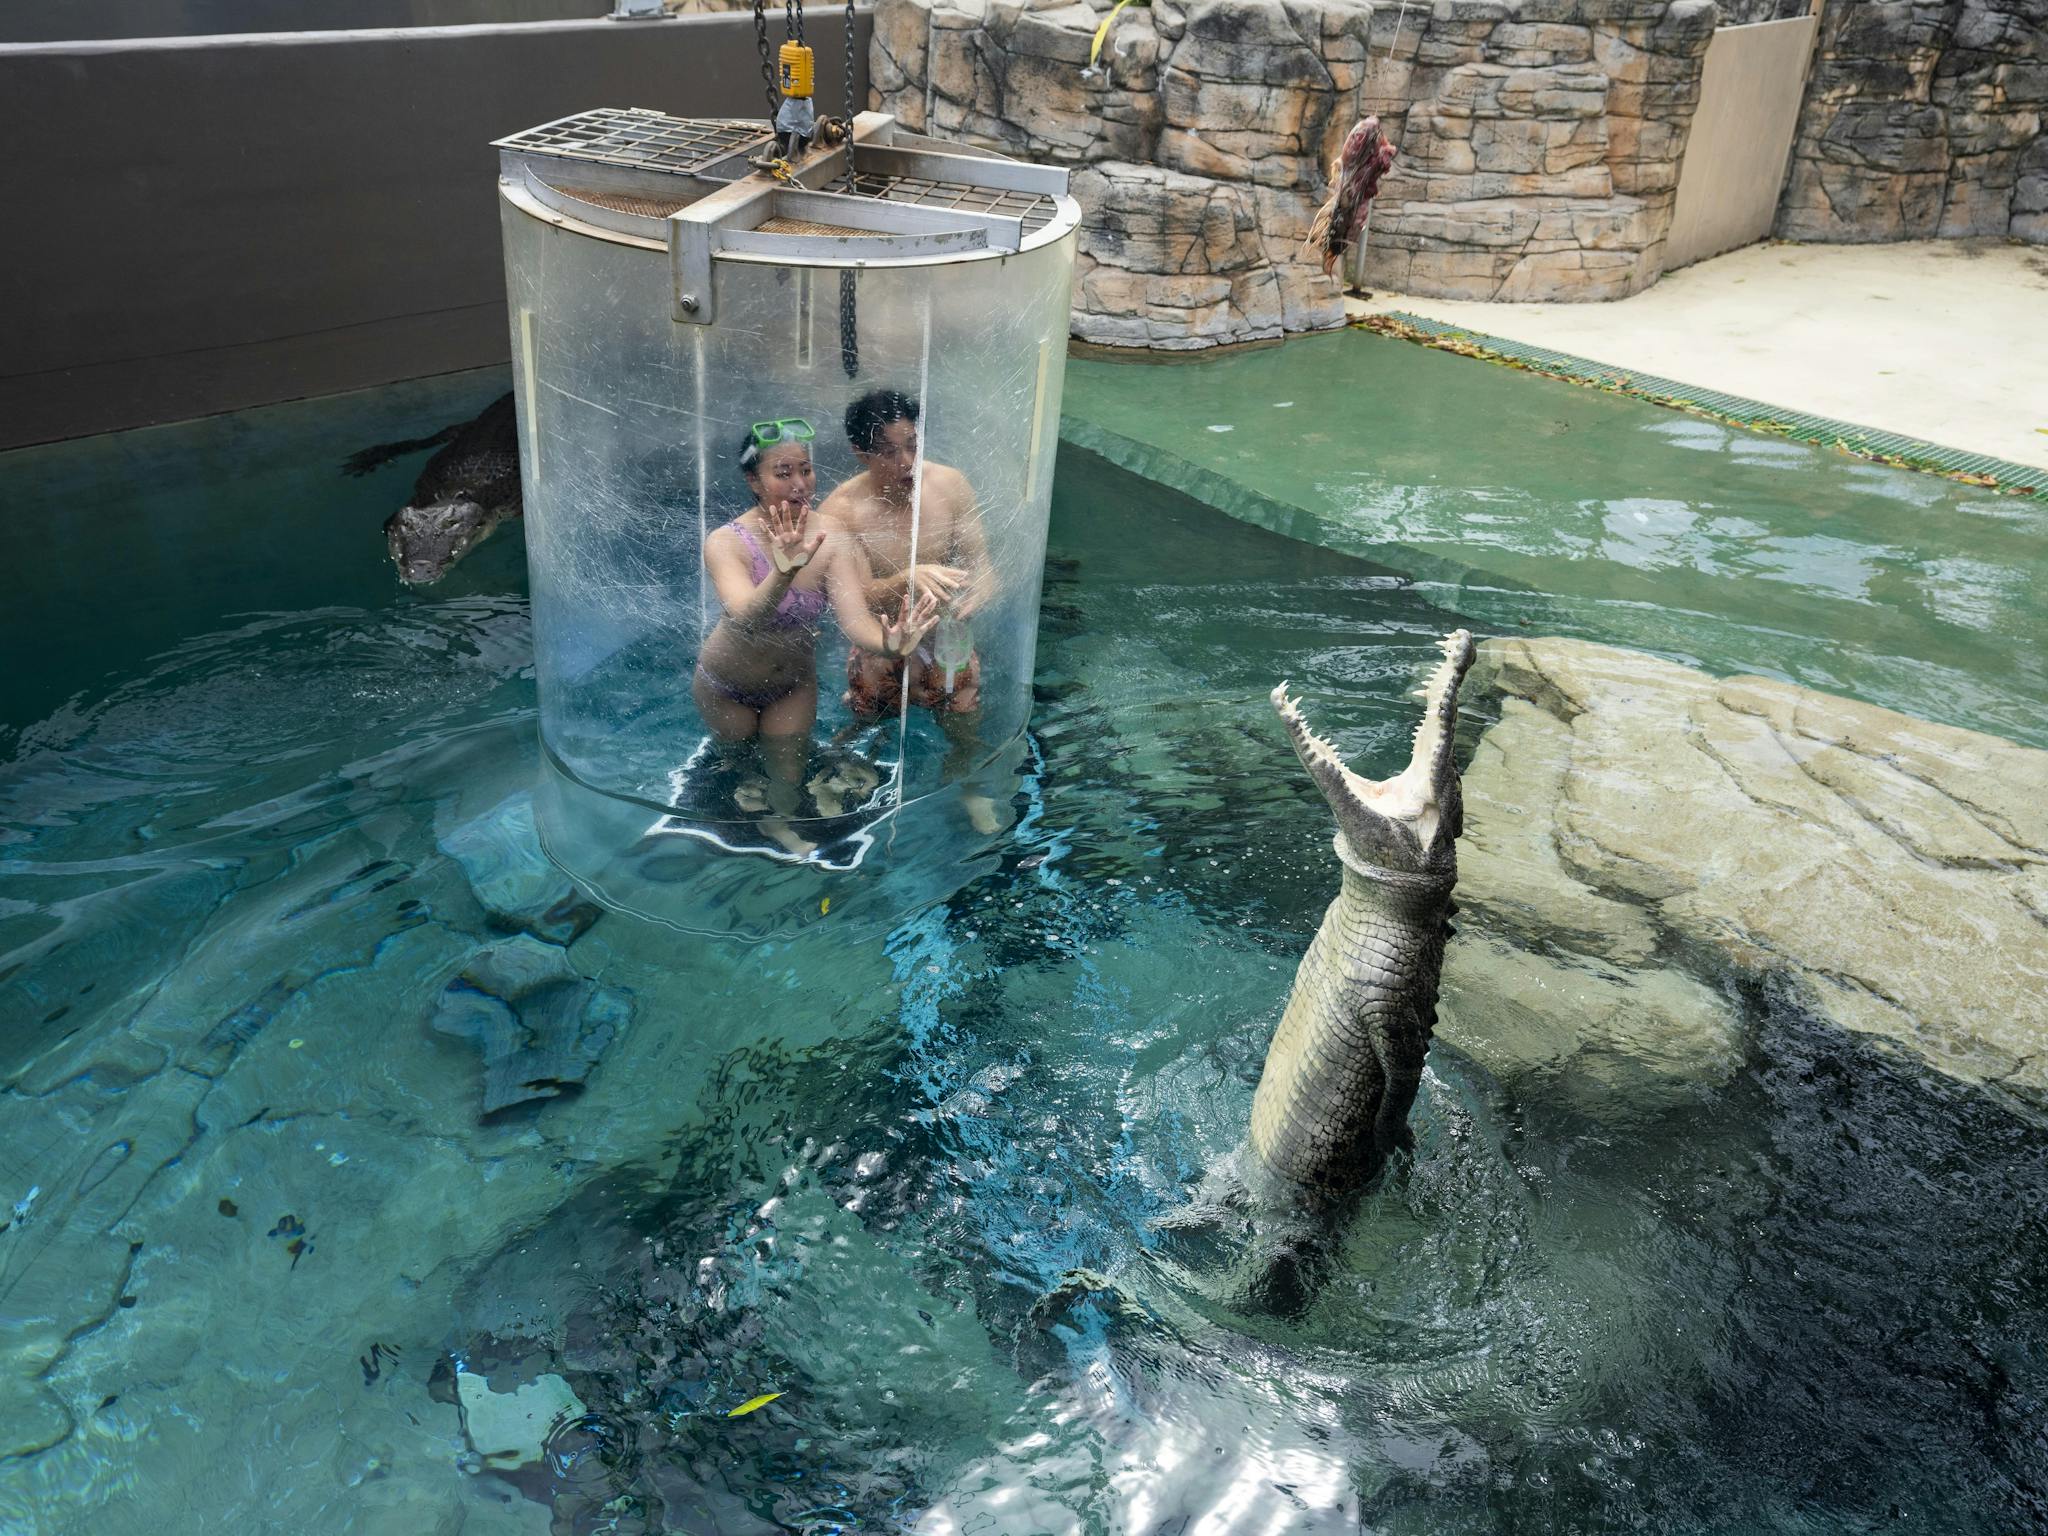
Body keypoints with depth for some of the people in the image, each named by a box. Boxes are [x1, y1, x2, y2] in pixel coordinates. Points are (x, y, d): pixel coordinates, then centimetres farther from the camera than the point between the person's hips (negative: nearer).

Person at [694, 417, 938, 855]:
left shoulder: (832, 539, -24)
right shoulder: (726, 543, -32)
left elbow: (854, 616, -35)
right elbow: (745, 616, -49)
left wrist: (887, 644, -59)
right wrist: (783, 575, -70)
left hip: (795, 679, 2)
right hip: (726, 683, -2)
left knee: (789, 768, 19)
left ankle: (778, 822, 52)